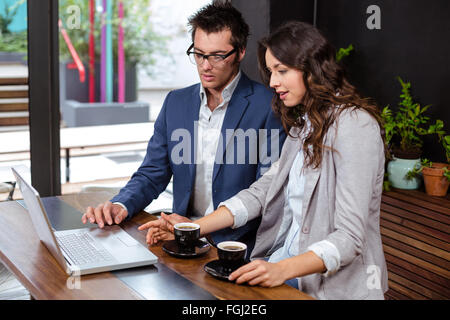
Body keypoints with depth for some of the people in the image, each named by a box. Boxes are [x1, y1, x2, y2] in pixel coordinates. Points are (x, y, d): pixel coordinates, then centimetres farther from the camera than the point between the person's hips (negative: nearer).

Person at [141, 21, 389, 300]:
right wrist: (192, 229, 0)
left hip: (335, 285, -7)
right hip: (286, 263, 7)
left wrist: (282, 270, -33)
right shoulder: (303, 123, 14)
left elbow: (349, 237, -20)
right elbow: (263, 190, 10)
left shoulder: (354, 125, -15)